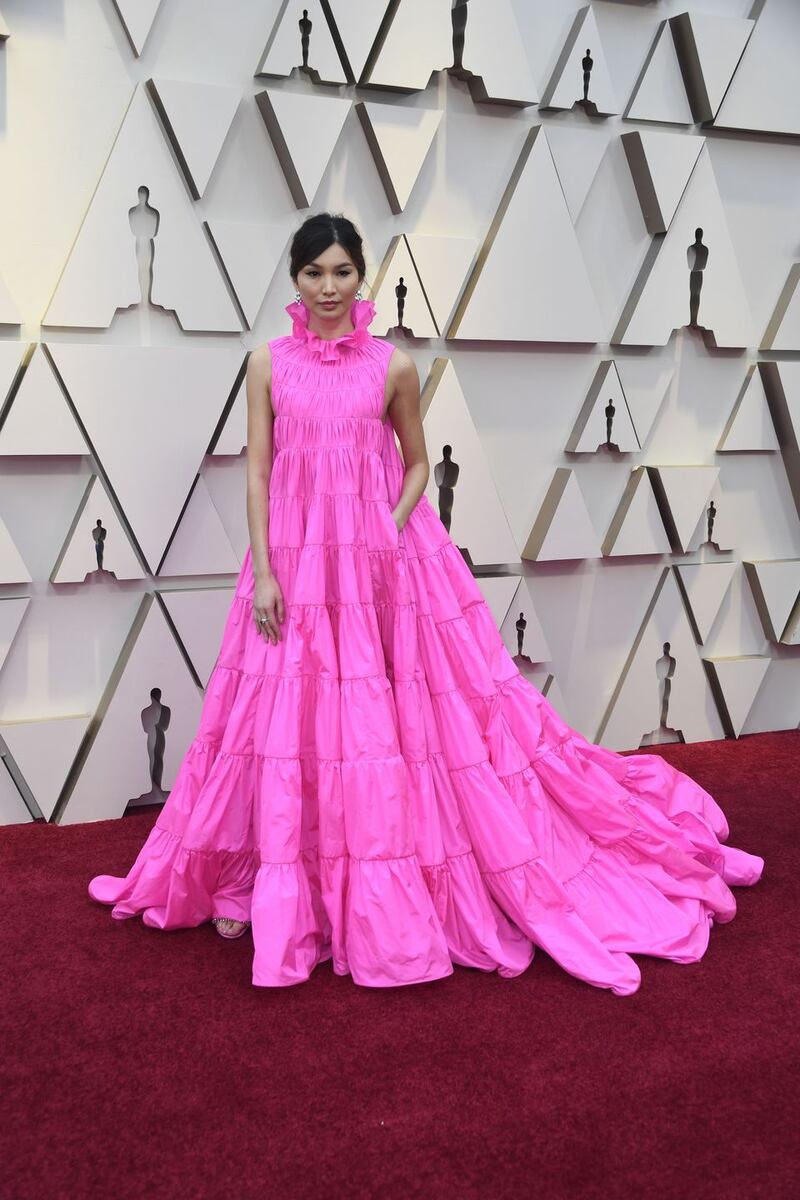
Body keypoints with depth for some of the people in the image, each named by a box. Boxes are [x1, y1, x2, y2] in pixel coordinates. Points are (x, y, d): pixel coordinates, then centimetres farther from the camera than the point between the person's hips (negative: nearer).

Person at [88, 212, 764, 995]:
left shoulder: (394, 365, 2)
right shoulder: (269, 362, 4)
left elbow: (416, 464, 11)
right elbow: (257, 473, 2)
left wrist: (392, 528, -7)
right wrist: (264, 571, -6)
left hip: (383, 560, 0)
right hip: (297, 560, 1)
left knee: (390, 719, 2)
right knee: (290, 723, 3)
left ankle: (393, 889, 18)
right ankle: (277, 886, 19)